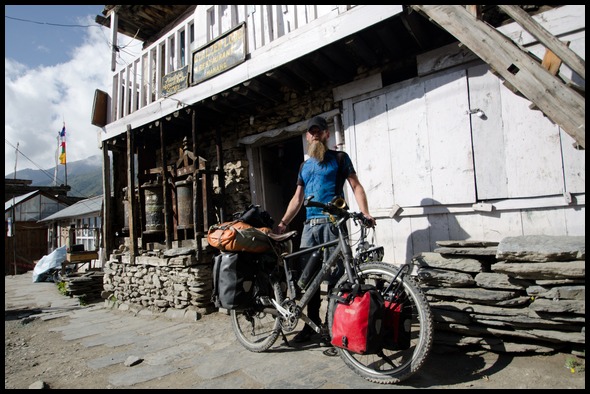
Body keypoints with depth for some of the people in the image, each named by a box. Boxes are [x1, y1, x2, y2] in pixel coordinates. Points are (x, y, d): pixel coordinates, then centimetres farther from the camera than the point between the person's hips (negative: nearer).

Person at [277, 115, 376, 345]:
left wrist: (365, 213, -15)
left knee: (335, 274, -5)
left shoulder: (339, 158, 8)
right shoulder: (304, 166, 22)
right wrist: (283, 223, 13)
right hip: (310, 224, 5)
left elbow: (356, 186, 1)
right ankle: (312, 324, 19)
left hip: (333, 222, -5)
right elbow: (297, 198, 22)